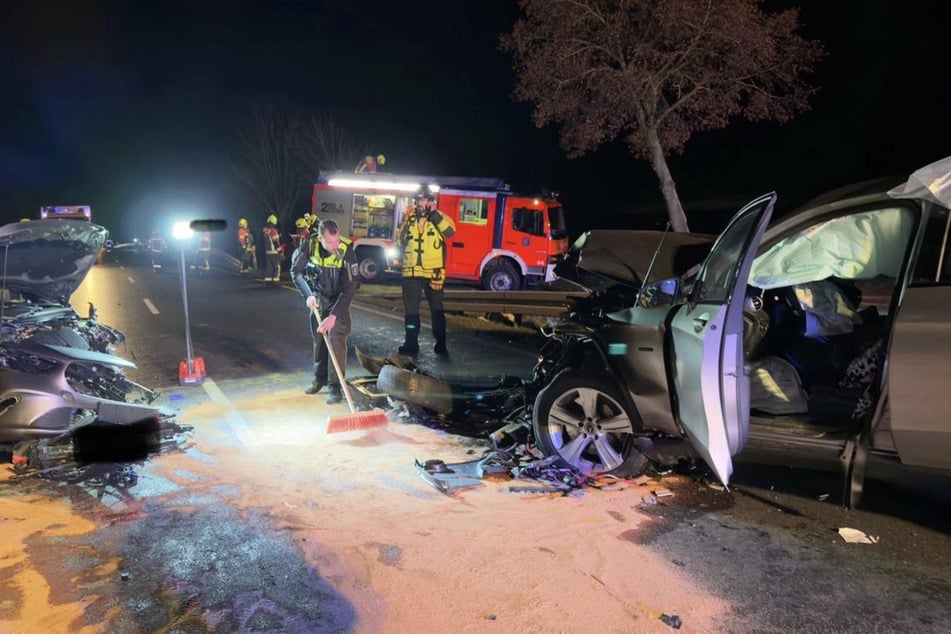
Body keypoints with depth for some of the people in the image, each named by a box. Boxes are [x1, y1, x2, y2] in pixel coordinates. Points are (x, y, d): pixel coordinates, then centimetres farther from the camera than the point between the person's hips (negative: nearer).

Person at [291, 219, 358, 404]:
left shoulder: (347, 251, -30)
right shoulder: (309, 245, -22)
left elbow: (349, 289, -28)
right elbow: (296, 271, -7)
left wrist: (333, 315, -32)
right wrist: (308, 295, -20)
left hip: (338, 300, -3)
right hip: (318, 298, 3)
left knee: (336, 339, -13)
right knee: (318, 338, 11)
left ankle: (335, 386, -7)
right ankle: (320, 379, 27)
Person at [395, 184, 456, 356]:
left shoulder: (439, 217, 1)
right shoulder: (409, 218, 10)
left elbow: (450, 231, -20)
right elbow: (399, 240, 15)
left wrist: (434, 214, -20)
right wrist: (407, 223, -1)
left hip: (433, 272, -3)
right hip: (411, 271, 3)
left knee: (436, 308, 5)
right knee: (411, 308, 8)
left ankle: (440, 344, 11)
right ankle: (411, 342, 17)